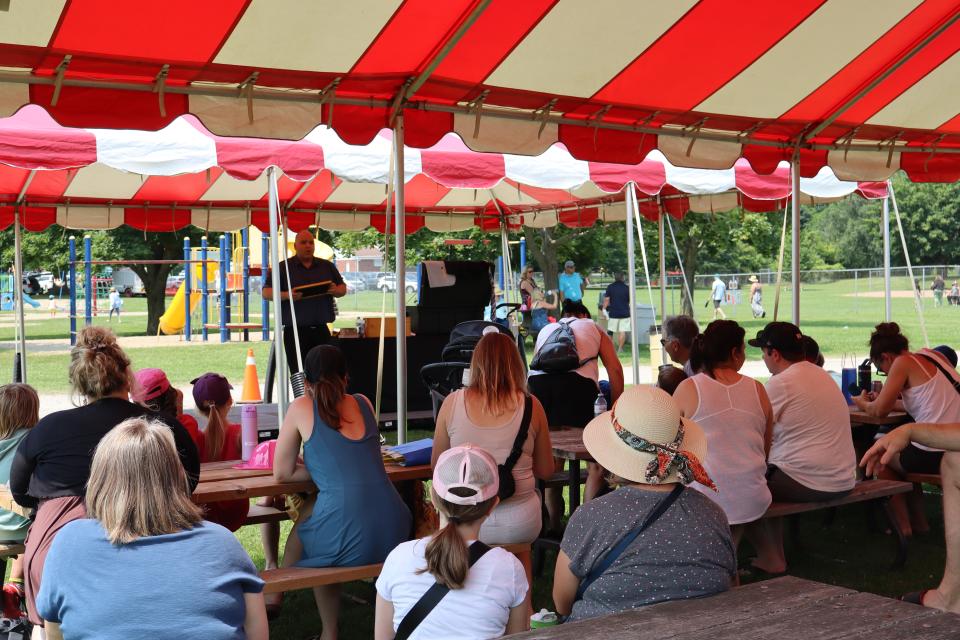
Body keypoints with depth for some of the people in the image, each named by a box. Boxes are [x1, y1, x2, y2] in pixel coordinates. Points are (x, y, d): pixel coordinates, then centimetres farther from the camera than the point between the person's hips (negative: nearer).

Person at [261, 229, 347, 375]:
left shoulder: (327, 266, 14)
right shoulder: (283, 267, 3)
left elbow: (343, 289, 17)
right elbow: (266, 292, -3)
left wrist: (336, 290, -8)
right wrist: (286, 295, -21)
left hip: (321, 330, 3)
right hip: (295, 331, -3)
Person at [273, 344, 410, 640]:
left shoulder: (302, 408, 5)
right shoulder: (364, 404, 16)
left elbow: (282, 474, 10)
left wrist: (319, 471, 16)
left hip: (348, 539, -4)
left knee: (305, 515, 29)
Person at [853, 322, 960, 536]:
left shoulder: (903, 362, -9)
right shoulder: (931, 355, 12)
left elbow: (879, 410, -7)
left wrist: (863, 403, 14)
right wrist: (885, 400, 23)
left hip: (934, 455, -7)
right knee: (901, 452, 32)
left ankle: (904, 525, 21)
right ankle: (919, 522, 33)